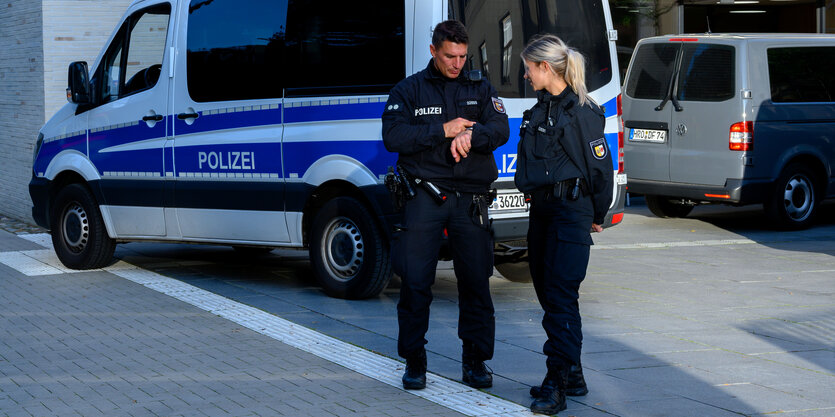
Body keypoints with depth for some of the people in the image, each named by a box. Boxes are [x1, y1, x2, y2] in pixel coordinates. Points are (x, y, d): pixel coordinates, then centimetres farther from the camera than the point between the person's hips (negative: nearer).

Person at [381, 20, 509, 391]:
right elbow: (392, 137, -7)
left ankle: (475, 361, 12)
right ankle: (414, 362, 8)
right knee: (415, 281, -3)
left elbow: (500, 130, -2)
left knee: (476, 282, 2)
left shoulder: (481, 90, 13)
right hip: (424, 197, -2)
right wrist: (443, 130, -13)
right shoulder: (409, 90, 6)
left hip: (470, 200, 2)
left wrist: (470, 134, -22)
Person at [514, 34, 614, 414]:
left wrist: (597, 216, -1)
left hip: (570, 211, -9)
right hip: (541, 209, 9)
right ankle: (572, 376, 20)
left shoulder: (580, 111, -12)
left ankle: (557, 384, -9)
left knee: (561, 295, -10)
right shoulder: (540, 110, 13)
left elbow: (600, 166, -8)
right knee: (547, 292, 11)